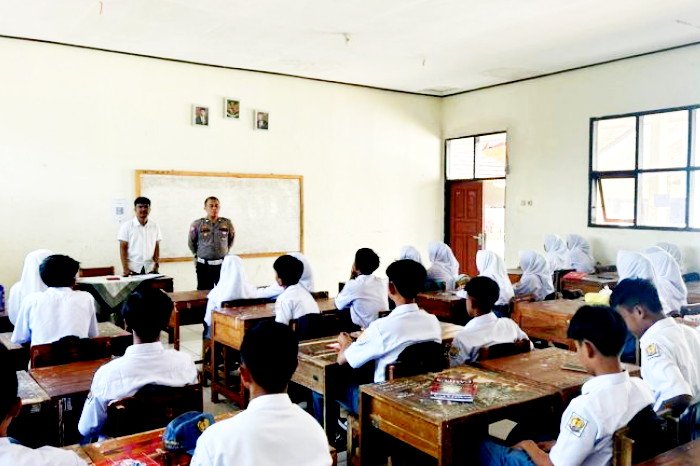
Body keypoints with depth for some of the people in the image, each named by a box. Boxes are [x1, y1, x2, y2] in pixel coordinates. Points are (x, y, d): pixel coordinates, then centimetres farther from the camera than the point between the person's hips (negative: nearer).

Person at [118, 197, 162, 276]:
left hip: (150, 269, 3)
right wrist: (125, 268, -9)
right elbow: (123, 248, -2)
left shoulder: (154, 226, 9)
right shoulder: (127, 226, 0)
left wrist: (156, 264, 1)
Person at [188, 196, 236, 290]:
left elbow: (231, 239, 15)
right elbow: (191, 243, 9)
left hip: (222, 264, 1)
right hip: (204, 265, -1)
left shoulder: (227, 223, -1)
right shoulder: (197, 224, -5)